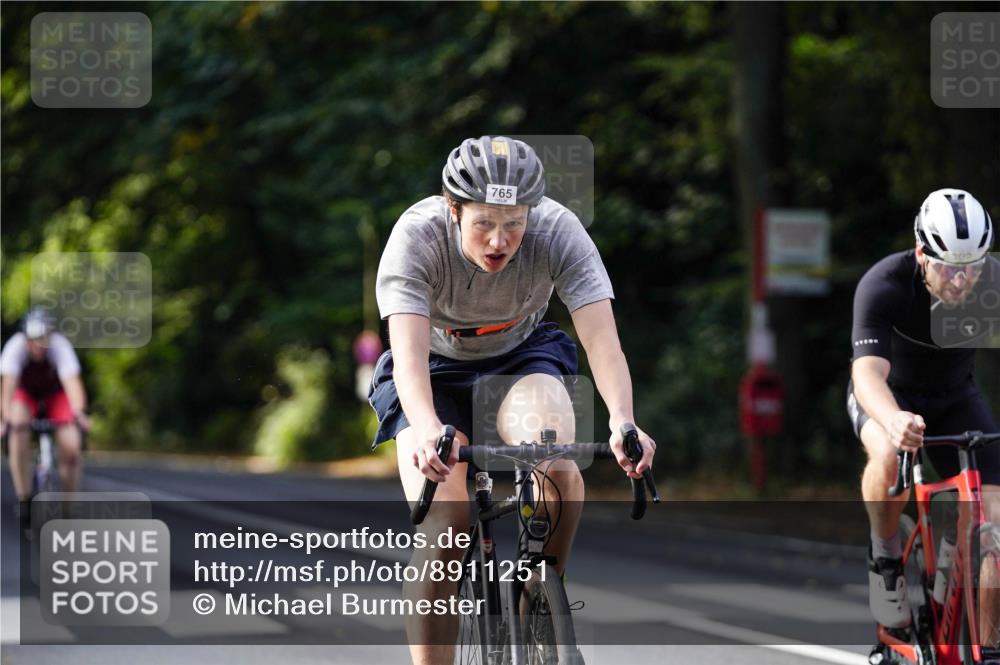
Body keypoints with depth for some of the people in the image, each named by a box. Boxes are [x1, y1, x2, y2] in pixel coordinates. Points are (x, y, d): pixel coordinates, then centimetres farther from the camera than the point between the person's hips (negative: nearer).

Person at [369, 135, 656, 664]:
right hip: (436, 370, -1)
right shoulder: (416, 237, -30)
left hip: (522, 358, 1)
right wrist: (427, 430, -60)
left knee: (557, 461, -31)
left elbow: (602, 337, -34)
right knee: (440, 532, -19)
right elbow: (409, 350, -40)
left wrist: (622, 421, -52)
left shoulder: (559, 231, -27)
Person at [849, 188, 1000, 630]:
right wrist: (893, 421, -65)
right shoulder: (883, 286, -32)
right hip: (888, 394, -3)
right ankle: (885, 556, -11)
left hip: (954, 399, 3)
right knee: (890, 454, -38)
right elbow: (868, 373, -43)